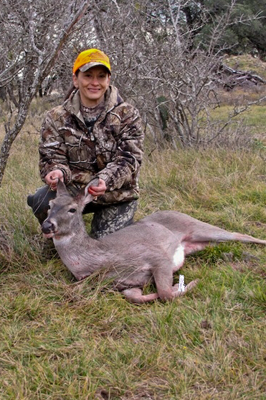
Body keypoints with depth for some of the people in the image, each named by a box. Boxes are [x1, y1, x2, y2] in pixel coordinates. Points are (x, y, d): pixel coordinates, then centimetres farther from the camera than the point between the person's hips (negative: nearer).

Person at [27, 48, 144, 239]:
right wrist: (57, 172, -31)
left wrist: (105, 180, -34)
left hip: (116, 196, -1)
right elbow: (52, 158, -4)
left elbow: (129, 159, -13)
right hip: (74, 191, 1)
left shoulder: (127, 115, -4)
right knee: (40, 200, -28)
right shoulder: (57, 118, 1)